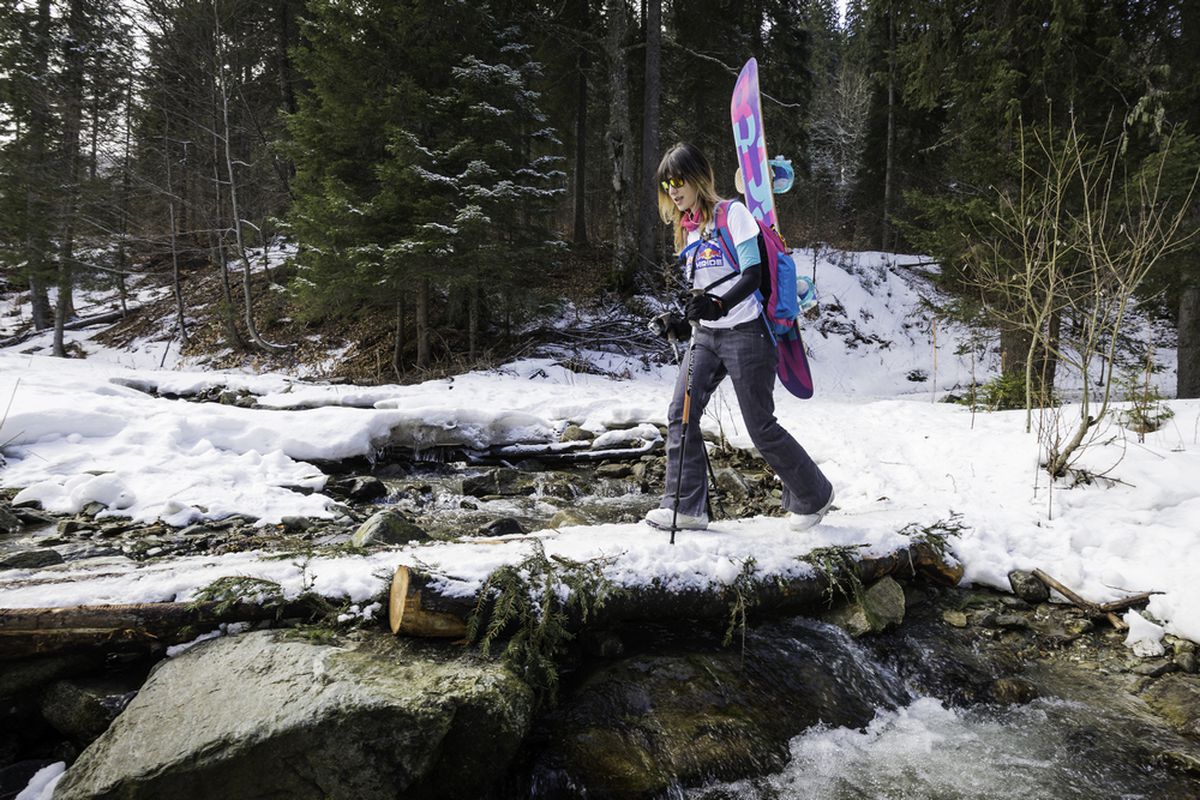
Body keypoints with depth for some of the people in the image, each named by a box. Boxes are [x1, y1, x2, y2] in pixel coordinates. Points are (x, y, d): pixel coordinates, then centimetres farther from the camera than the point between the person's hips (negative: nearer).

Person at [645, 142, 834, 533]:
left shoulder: (732, 213, -8)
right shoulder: (686, 230, 14)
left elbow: (752, 275, -17)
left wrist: (719, 305, -32)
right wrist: (681, 323, 5)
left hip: (745, 332, -7)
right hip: (706, 334, 7)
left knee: (761, 427, -1)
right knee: (680, 414, -5)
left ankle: (813, 496, 20)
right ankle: (685, 506, 3)